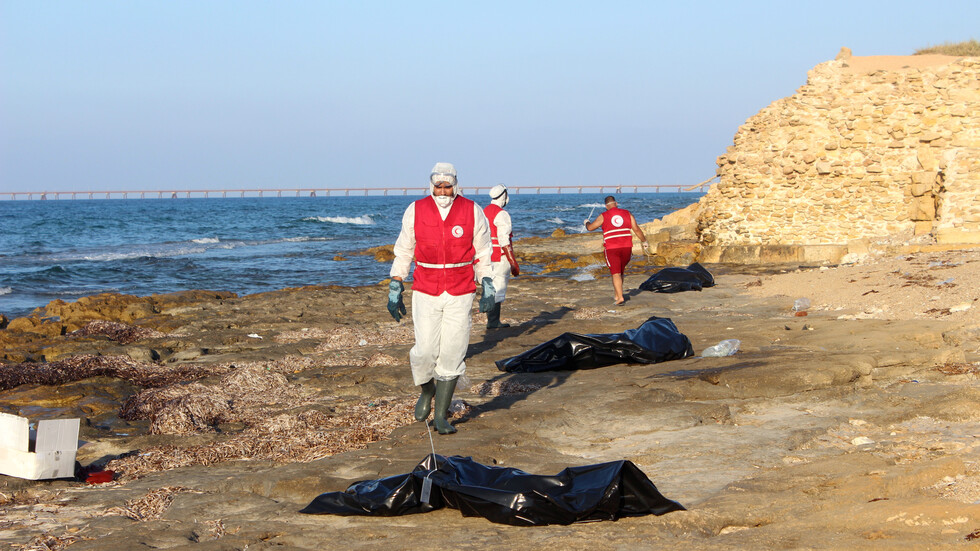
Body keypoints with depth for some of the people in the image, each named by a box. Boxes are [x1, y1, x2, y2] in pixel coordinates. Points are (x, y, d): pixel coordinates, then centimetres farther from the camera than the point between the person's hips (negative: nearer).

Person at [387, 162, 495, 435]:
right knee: (425, 351, -8)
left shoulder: (473, 212, -1)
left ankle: (441, 415, 9)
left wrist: (487, 288, 0)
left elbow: (482, 254, 8)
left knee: (452, 354, -2)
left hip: (461, 294, 0)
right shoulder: (415, 211, 0)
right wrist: (394, 290, 6)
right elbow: (403, 253, 8)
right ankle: (426, 391, 24)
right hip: (425, 292, 0)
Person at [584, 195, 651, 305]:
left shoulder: (604, 216, -1)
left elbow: (590, 227, 4)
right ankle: (617, 295, 26)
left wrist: (587, 222, 27)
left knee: (616, 274, -4)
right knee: (620, 272, 19)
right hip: (626, 247, 3)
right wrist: (644, 242, 14)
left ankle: (620, 297, -17)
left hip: (611, 249, -3)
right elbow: (636, 229, 4)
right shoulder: (627, 214, 6)